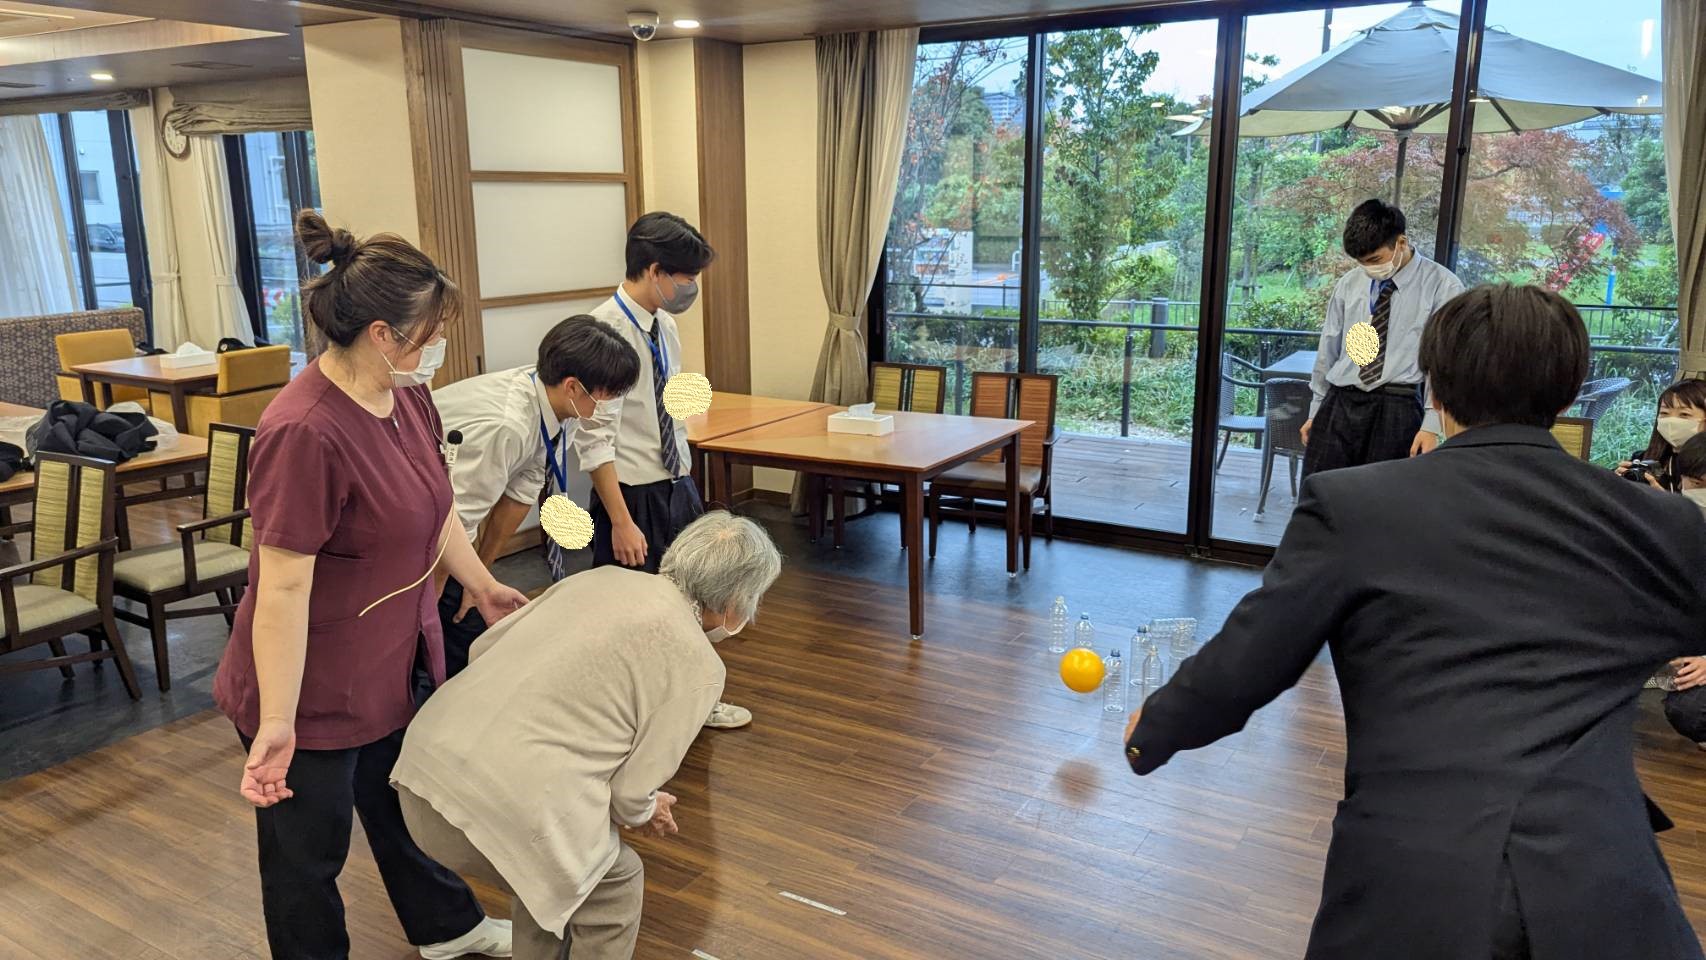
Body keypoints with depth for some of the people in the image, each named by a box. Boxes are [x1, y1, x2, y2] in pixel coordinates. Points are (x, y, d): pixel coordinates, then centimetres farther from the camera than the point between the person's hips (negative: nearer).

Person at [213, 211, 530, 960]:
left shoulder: (407, 395, -3)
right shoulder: (304, 433, -29)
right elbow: (283, 588, -27)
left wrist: (484, 587, 20)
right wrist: (276, 723, -23)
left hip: (397, 660, 9)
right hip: (316, 689, -9)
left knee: (407, 805, 29)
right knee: (308, 849, 15)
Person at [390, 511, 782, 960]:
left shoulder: (602, 576, 14)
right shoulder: (697, 663, -2)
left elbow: (483, 647, 17)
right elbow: (630, 793, -2)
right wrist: (647, 812, 21)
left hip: (424, 761, 7)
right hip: (504, 804, -7)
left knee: (554, 866, 31)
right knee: (617, 885, 20)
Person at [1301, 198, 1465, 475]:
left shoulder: (1442, 287, -2)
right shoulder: (1348, 284, 10)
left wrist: (1432, 426, -10)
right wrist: (1316, 411, 18)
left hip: (1397, 410, -3)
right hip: (1338, 406, 4)